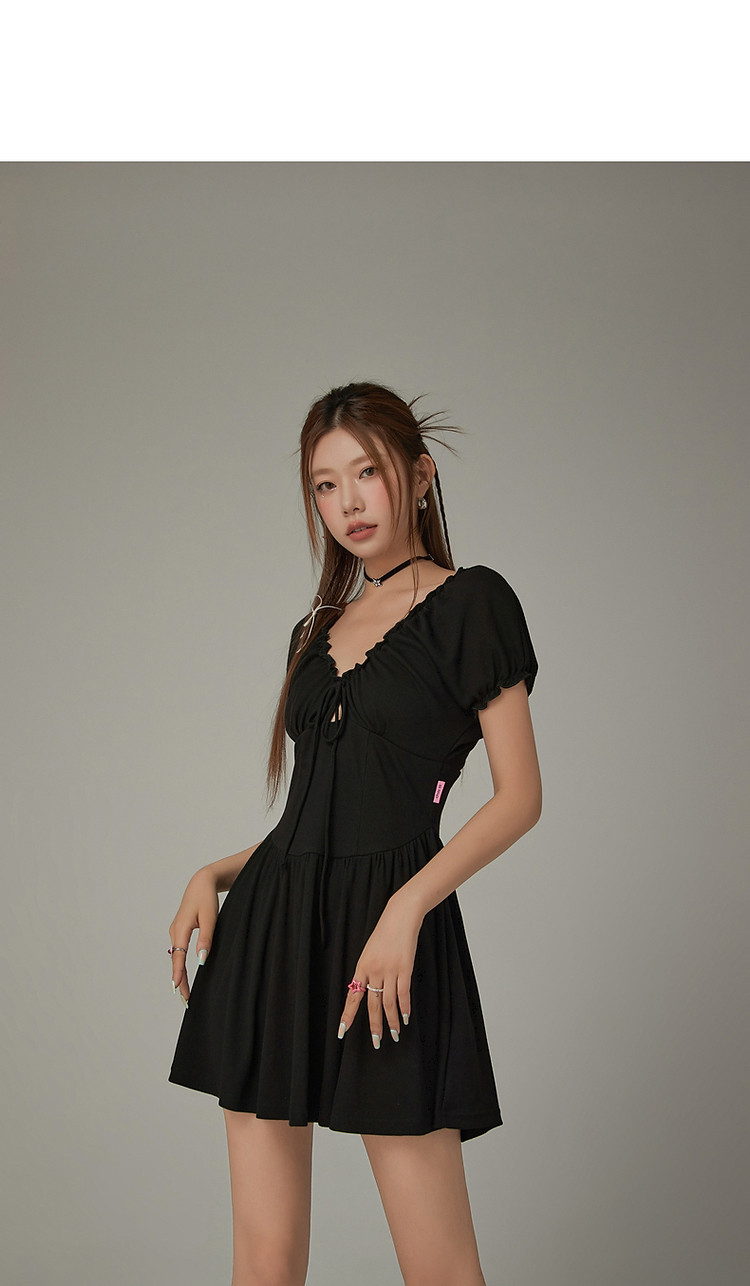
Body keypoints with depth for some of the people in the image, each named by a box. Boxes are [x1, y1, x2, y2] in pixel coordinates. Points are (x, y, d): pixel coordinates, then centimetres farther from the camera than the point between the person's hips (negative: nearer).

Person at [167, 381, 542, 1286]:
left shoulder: (471, 603, 1)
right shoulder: (317, 632, 19)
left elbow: (520, 797, -5)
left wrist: (406, 908, -17)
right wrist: (214, 875, 3)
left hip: (389, 938, -5)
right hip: (269, 925, 6)